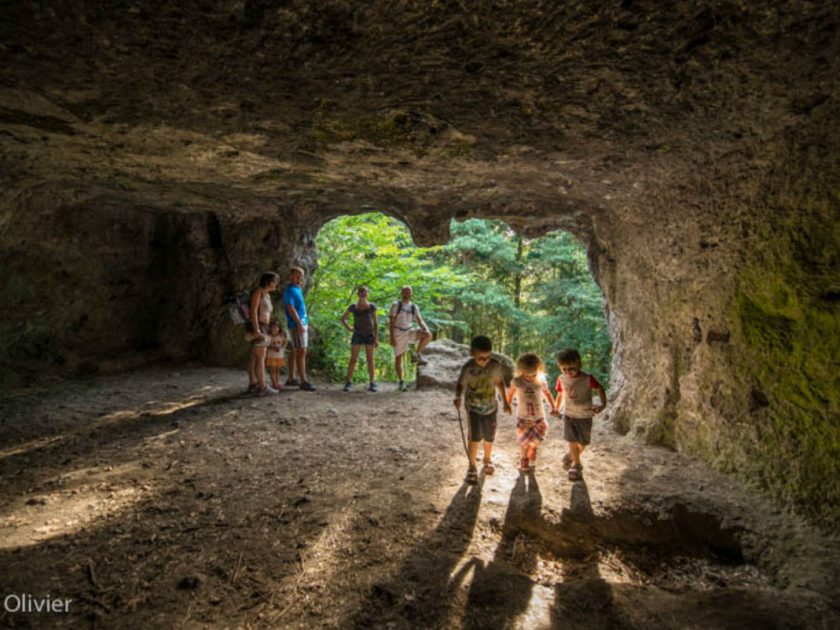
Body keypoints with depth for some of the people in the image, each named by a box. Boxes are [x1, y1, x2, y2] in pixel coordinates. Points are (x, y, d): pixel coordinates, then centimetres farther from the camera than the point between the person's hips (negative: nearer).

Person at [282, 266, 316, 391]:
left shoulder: (297, 289, 18)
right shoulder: (290, 290, -12)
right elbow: (291, 308, -21)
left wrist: (305, 323, 21)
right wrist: (299, 324, -26)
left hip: (301, 324, 10)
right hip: (296, 325, -10)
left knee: (295, 352, 12)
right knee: (301, 352, -12)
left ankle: (291, 379, 18)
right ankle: (304, 381, -13)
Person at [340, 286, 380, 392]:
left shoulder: (371, 307, 1)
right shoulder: (353, 307, 2)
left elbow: (375, 323, 1)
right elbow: (342, 319, 13)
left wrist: (376, 338, -5)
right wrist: (349, 329, -1)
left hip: (369, 335, 0)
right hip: (357, 335, 0)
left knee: (370, 359, 0)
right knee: (353, 359, -5)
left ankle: (372, 383, 2)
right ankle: (348, 382, -2)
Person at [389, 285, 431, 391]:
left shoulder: (414, 307, 5)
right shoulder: (396, 305, -6)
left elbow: (420, 320, -2)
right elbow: (391, 322, -10)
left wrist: (426, 329, -24)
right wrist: (392, 337, -19)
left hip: (409, 331, 3)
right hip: (398, 333, -3)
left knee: (428, 335, -20)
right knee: (398, 358, -2)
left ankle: (417, 355, -5)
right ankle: (401, 382, 9)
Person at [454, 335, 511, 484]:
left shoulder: (496, 366, -14)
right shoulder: (468, 368, -22)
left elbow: (500, 382, 1)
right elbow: (461, 384, -16)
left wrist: (505, 402, 9)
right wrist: (458, 397, -37)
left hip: (490, 407, 3)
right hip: (473, 407, -3)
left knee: (489, 437, 16)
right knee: (475, 437, -6)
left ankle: (487, 459, 43)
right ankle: (472, 467, 12)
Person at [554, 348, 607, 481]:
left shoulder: (588, 379, -20)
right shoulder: (561, 379, -10)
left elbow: (600, 389, -8)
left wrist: (603, 403, -20)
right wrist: (556, 409, 8)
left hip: (585, 415, -1)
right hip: (569, 414, 1)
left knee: (583, 442, 11)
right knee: (572, 441, 1)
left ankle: (571, 456, 40)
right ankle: (576, 465, 20)